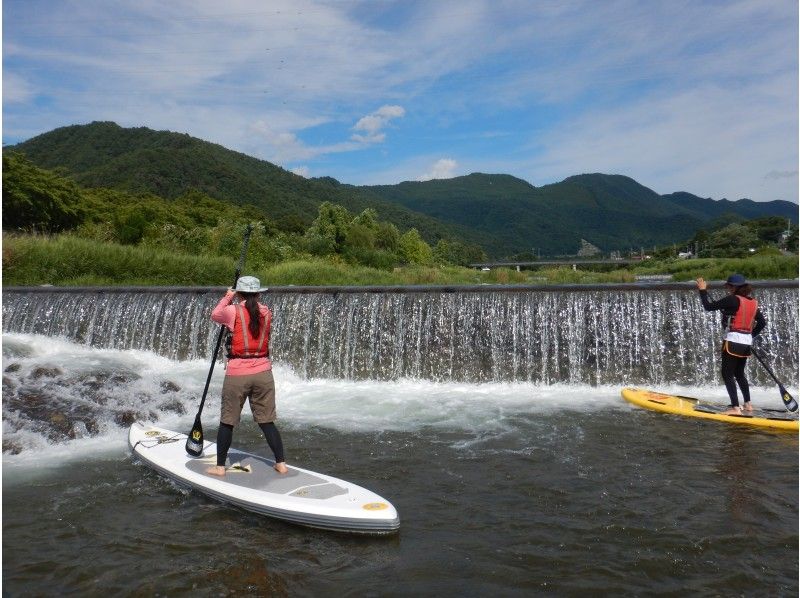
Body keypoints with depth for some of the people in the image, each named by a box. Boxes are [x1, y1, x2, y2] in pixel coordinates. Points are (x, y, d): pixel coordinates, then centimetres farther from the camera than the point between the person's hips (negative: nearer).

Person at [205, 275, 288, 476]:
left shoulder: (233, 311, -6)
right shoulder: (266, 313, 3)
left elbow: (215, 315, 15)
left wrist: (227, 297, 27)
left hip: (237, 374, -3)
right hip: (263, 373, 3)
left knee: (227, 422, 11)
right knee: (267, 422, 12)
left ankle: (220, 467, 20)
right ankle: (281, 464, 16)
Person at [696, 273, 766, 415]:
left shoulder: (732, 300, -12)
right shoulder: (753, 303, 10)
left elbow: (709, 307, -12)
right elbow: (762, 323, 16)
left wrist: (703, 290, -1)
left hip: (733, 342, -8)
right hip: (746, 344, 8)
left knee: (727, 374, -2)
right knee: (739, 373, 21)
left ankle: (735, 408, -7)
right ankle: (748, 404, 28)